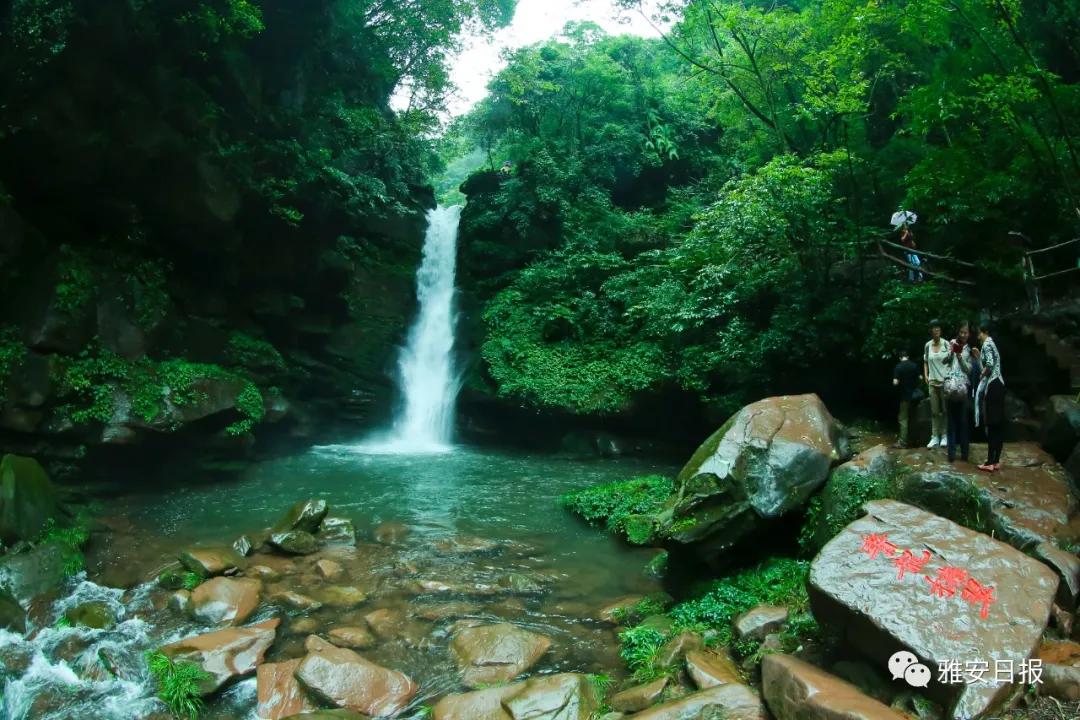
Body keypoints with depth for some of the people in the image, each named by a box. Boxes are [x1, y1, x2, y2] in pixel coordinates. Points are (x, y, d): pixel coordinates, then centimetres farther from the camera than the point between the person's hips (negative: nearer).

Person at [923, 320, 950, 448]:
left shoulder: (946, 344, -3)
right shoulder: (927, 345, 6)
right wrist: (925, 375, 5)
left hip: (945, 380, -3)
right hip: (932, 381, 3)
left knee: (945, 409, 3)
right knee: (934, 411, 5)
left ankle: (944, 436, 11)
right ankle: (935, 437, 9)